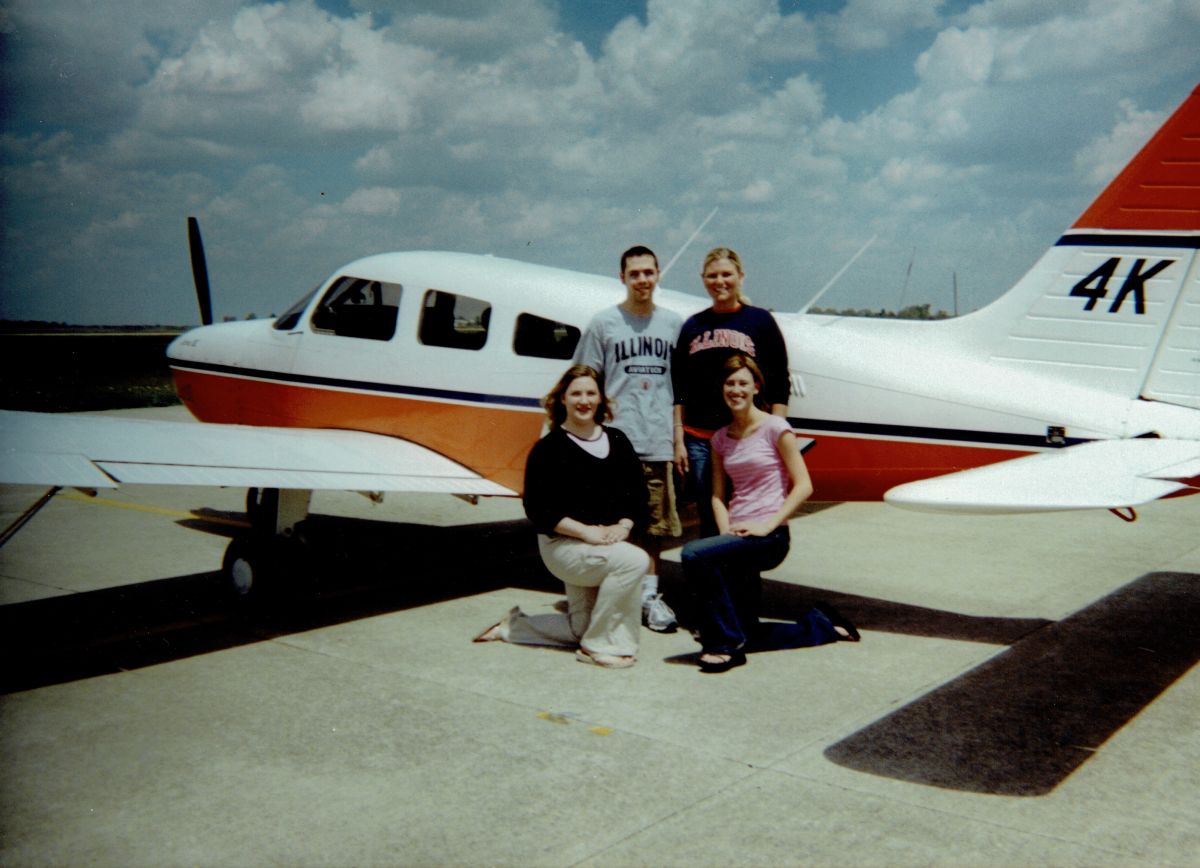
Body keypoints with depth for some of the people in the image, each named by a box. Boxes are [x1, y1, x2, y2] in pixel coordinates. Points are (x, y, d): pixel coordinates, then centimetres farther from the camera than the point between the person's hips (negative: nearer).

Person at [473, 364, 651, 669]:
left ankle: (513, 625, 36)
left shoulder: (617, 441, 6)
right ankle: (598, 646, -17)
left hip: (608, 545, 7)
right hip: (563, 544, -7)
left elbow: (638, 493, 5)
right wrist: (586, 531, -23)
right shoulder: (549, 448, -11)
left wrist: (624, 525, -14)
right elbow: (537, 508, -16)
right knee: (635, 560, -30)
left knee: (580, 628, 14)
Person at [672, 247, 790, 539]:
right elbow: (678, 390, 13)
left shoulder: (760, 321, 4)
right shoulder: (692, 326, 11)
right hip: (699, 440, 3)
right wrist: (678, 441, 8)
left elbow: (779, 386, 2)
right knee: (708, 520, 6)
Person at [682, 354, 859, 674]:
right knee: (746, 635, 8)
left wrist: (767, 526, -17)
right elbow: (717, 494, 12)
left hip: (769, 536, -7)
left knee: (695, 553, -31)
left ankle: (724, 644, -17)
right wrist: (726, 531, -6)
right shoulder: (721, 438, 12)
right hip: (737, 538, 7)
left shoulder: (775, 428, -5)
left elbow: (803, 486, -9)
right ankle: (821, 624, 31)